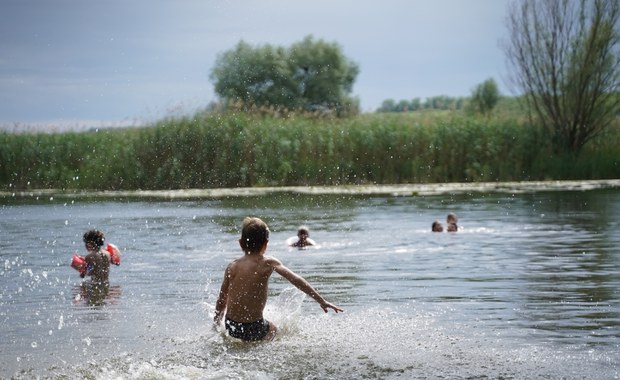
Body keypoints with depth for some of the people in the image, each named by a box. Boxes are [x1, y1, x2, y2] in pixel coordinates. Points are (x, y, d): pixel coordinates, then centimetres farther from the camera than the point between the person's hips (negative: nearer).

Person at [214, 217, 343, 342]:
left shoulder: (232, 267, 1)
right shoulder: (268, 263, -7)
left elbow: (221, 301, 7)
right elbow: (296, 280, -14)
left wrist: (216, 323, 22)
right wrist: (322, 301, -11)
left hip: (231, 327, 3)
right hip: (254, 330, -3)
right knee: (274, 329, 30)